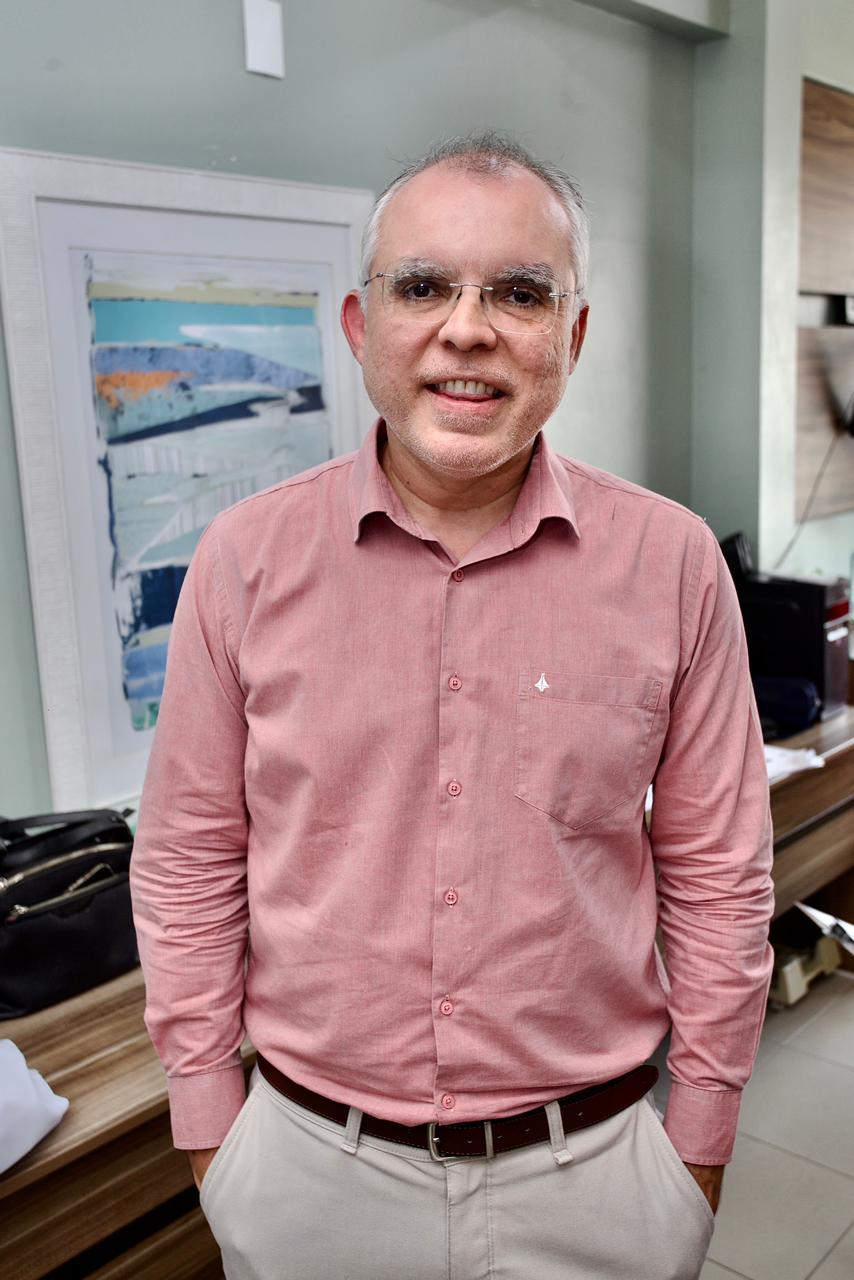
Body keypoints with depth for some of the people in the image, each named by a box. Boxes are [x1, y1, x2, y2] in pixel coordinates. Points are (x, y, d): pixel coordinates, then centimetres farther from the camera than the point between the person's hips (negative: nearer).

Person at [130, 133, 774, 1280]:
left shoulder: (673, 562, -9)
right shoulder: (244, 559, -8)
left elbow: (718, 876, -2)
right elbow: (189, 869, -2)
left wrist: (700, 1146, 3)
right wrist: (211, 1133, 2)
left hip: (595, 1174, 0)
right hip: (309, 1169, 1)